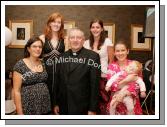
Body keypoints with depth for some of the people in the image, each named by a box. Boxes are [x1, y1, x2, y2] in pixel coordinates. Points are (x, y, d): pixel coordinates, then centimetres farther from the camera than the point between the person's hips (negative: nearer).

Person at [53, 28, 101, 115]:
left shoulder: (93, 56, -8)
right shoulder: (62, 57, 6)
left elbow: (95, 84, -10)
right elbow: (57, 81, 8)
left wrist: (93, 108, -11)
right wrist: (56, 103, 8)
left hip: (82, 108, -4)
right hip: (64, 107, 4)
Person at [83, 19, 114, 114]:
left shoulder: (107, 41, 0)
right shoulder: (87, 43, 9)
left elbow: (111, 61, 1)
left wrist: (109, 75, -2)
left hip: (103, 76, -2)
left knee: (103, 103, -3)